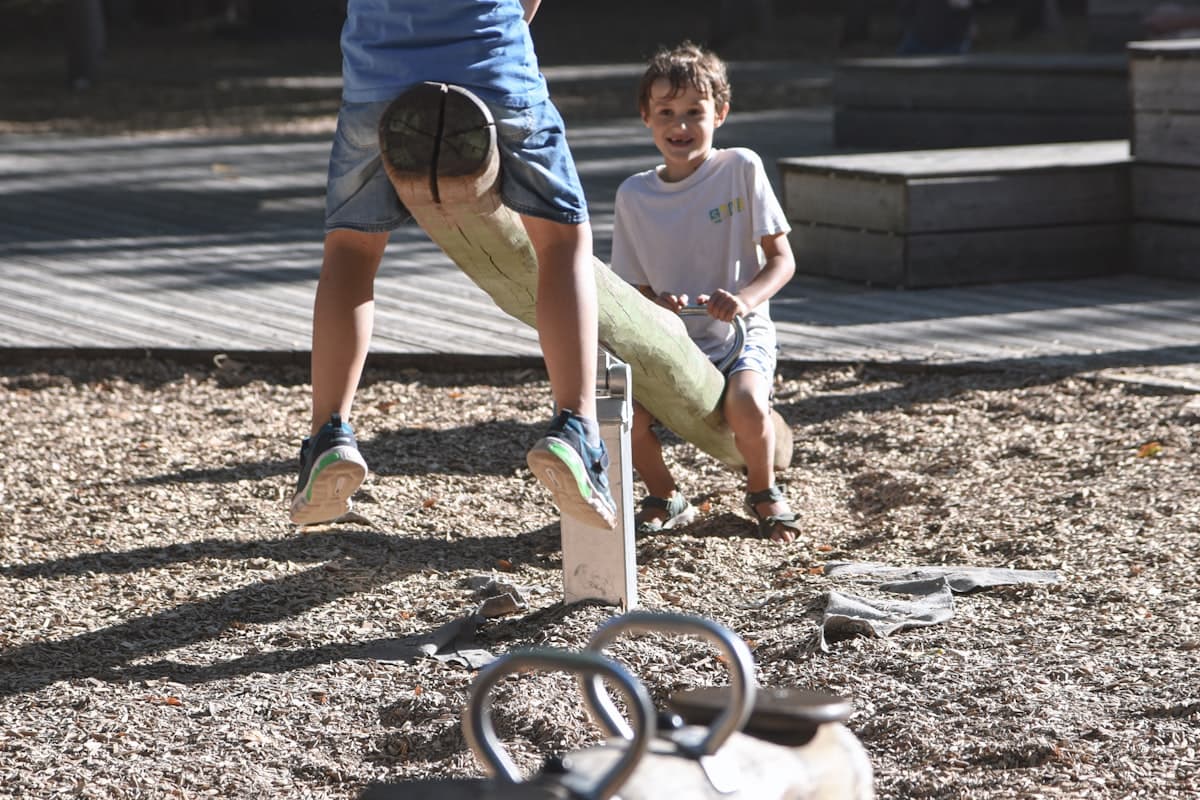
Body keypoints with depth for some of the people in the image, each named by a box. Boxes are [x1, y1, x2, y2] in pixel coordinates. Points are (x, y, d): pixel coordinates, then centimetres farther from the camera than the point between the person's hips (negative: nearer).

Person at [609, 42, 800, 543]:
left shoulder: (741, 168, -5)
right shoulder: (634, 195, 1)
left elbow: (782, 261, -4)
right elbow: (635, 288, 7)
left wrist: (747, 298, -24)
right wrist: (655, 306, -17)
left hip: (740, 335, -2)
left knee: (747, 407, -33)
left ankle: (763, 490, 2)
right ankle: (665, 498, 7)